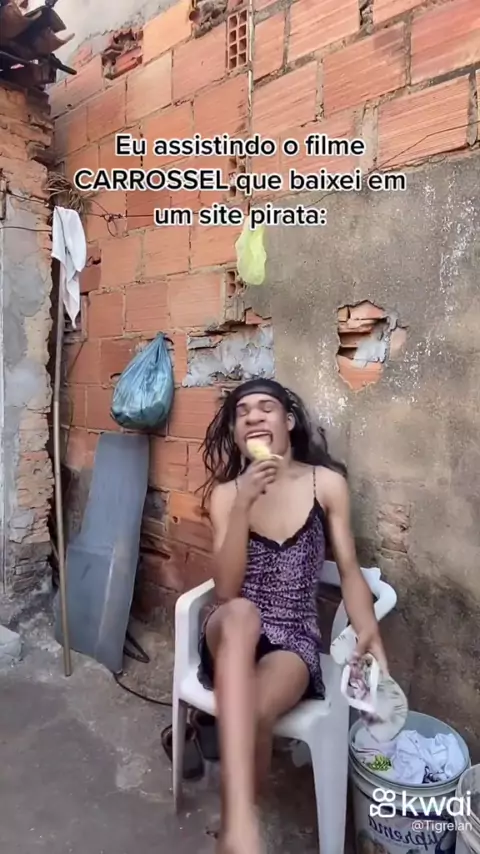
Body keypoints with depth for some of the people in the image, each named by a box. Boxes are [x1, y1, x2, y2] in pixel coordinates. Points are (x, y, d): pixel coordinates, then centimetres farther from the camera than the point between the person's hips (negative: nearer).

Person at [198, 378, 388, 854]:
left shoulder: (327, 483, -1)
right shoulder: (226, 492, -1)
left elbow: (349, 572, 3)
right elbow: (226, 592, -10)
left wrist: (368, 630, -17)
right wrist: (244, 503, -21)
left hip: (295, 639, 0)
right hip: (232, 635, 0)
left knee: (256, 712, -32)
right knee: (240, 614, -37)